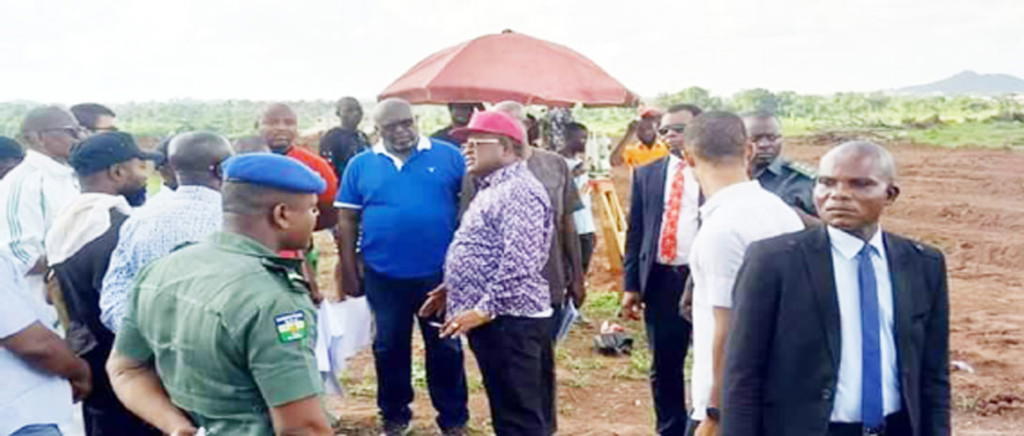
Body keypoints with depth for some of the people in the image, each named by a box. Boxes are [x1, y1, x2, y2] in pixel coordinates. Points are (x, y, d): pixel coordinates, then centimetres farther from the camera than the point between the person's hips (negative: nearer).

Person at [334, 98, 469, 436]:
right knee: (389, 347, 15)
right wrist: (349, 271, 2)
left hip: (440, 272, -1)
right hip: (383, 275, 2)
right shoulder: (360, 165, 2)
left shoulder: (448, 156, -2)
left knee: (445, 347, 10)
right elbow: (347, 220, 4)